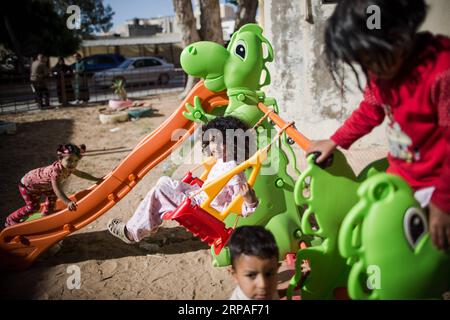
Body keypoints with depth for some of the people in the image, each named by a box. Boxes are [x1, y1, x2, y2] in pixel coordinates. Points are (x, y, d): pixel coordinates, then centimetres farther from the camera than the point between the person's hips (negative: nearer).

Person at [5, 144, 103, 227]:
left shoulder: (69, 168, -16)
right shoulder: (56, 170, -44)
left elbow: (81, 174, 3)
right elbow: (57, 189, -52)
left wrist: (97, 179, 4)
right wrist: (68, 202, -63)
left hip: (41, 184, 8)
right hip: (27, 185, -8)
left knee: (52, 196, 11)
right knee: (33, 207, -7)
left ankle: (46, 216, 33)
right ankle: (11, 220, 13)